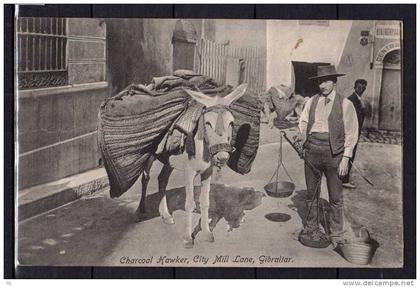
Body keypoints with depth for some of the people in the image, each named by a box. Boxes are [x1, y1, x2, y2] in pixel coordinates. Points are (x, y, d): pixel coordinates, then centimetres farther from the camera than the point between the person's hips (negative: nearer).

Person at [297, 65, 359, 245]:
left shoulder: (345, 104, 0)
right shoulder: (312, 102, 10)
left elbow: (351, 133, -1)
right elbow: (303, 122, 15)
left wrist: (345, 158, -7)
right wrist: (301, 135, -5)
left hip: (334, 152, -3)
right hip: (312, 150, 3)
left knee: (335, 197, 1)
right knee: (311, 193, 12)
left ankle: (336, 235, 14)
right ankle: (311, 228, 27)